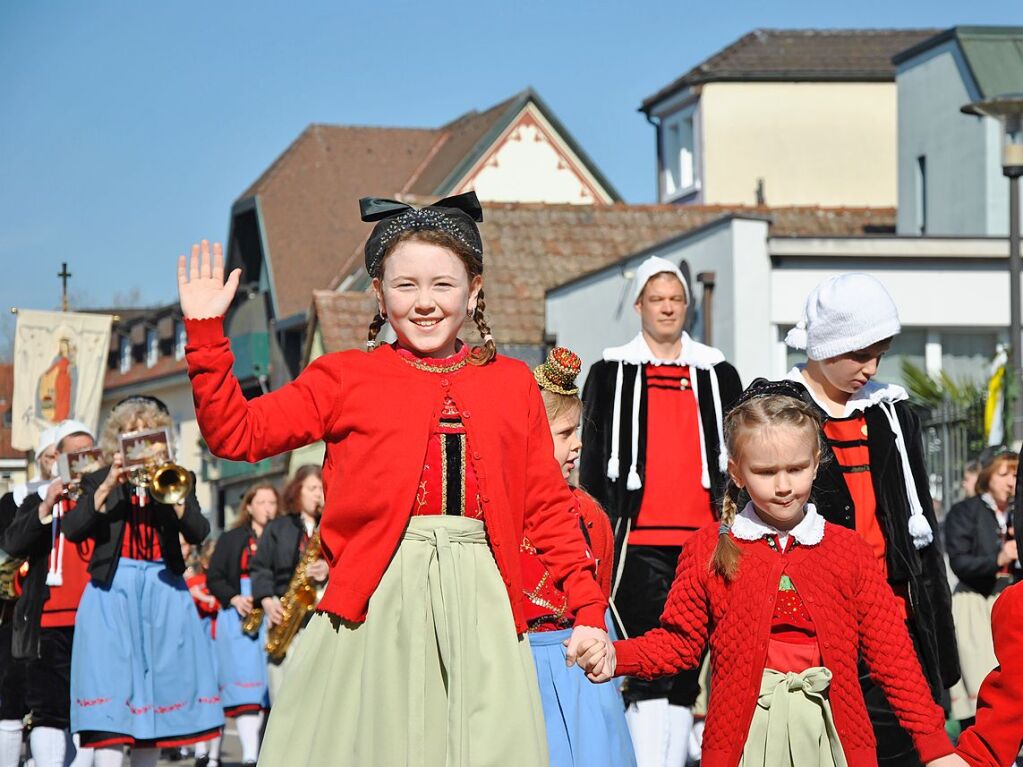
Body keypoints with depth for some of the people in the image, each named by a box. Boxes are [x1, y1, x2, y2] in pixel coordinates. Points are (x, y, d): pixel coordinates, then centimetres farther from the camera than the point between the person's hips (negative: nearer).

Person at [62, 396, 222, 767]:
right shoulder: (99, 481, 10)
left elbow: (198, 533, -3)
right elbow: (72, 530, -6)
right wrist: (109, 485, -13)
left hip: (164, 591, 2)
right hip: (112, 592, -2)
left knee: (157, 685, 3)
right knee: (111, 695, -13)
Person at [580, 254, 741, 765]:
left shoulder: (719, 376, 14)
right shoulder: (610, 374, 7)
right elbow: (592, 464, 6)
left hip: (703, 541, 3)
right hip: (638, 541, -3)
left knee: (685, 669, 6)